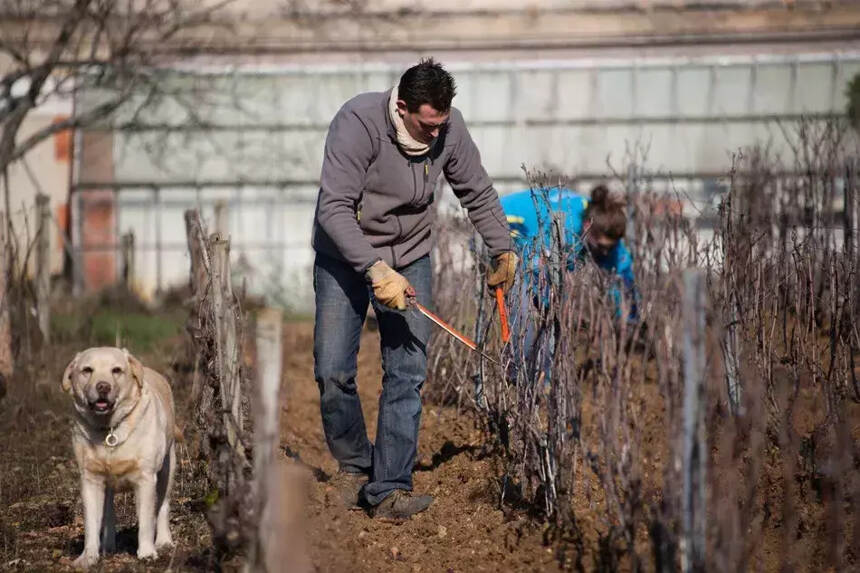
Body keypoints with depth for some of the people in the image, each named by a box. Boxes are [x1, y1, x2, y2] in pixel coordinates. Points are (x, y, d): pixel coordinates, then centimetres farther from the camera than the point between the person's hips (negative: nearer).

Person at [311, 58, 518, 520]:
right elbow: (335, 208, -29)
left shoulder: (449, 129, -12)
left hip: (409, 257, 3)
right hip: (345, 256, -3)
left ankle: (390, 489, -4)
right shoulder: (358, 123, -26)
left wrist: (503, 250, 4)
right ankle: (353, 463, 18)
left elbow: (478, 194, 6)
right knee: (333, 372, -6)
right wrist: (376, 271, -36)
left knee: (407, 373, -7)